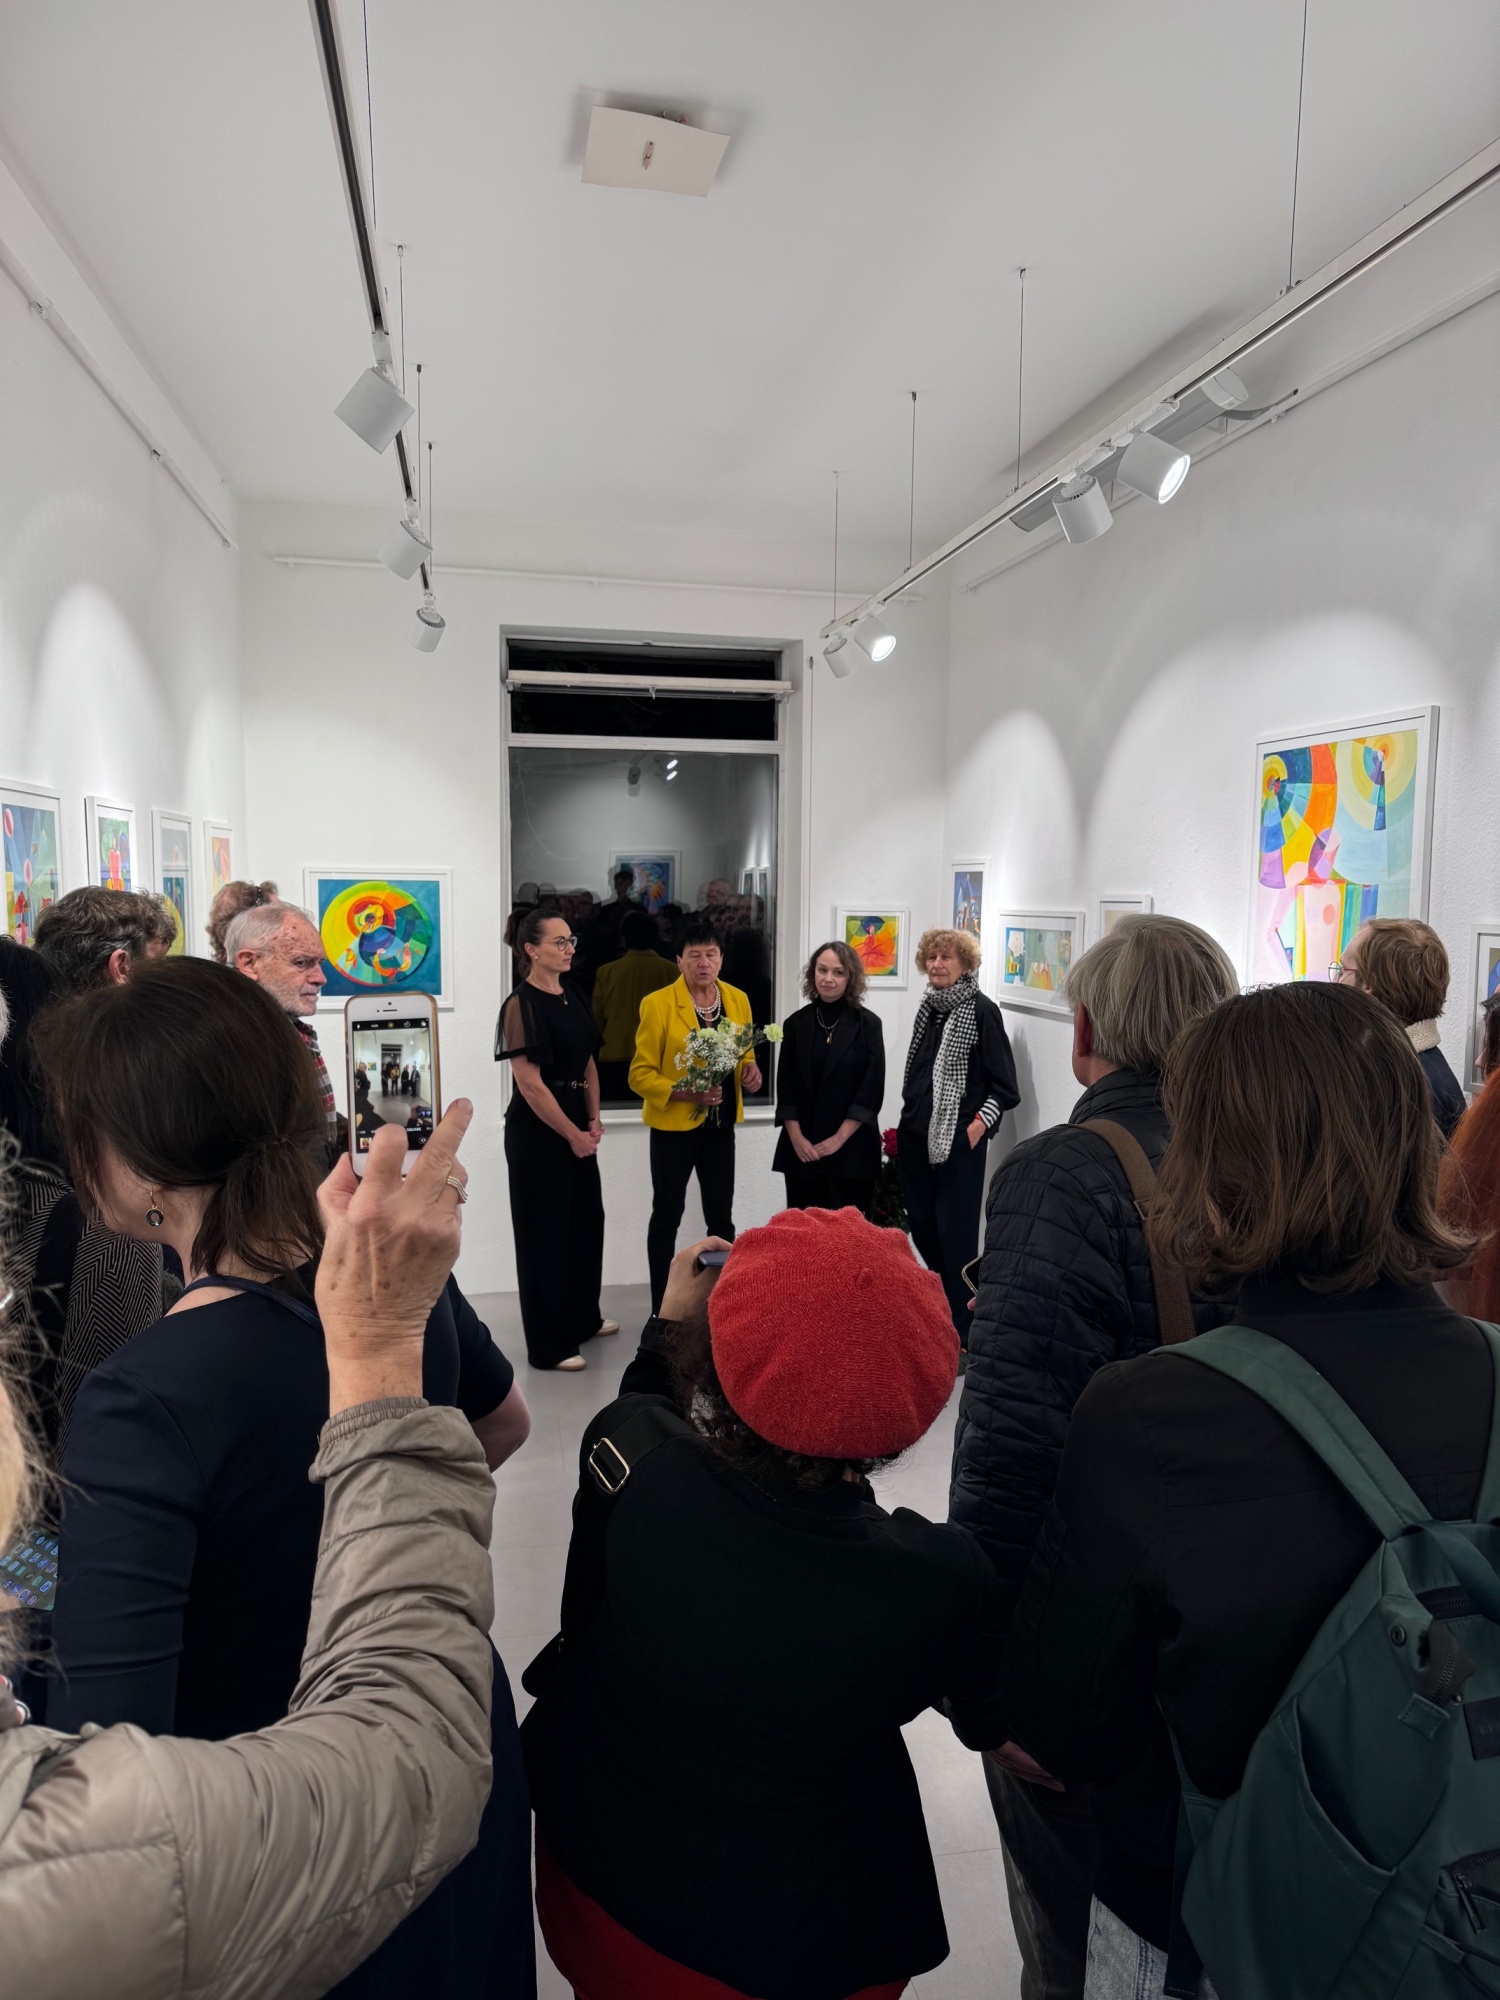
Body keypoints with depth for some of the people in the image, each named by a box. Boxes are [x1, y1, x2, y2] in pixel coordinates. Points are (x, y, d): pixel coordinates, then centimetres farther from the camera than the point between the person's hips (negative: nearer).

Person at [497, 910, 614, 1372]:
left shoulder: (572, 992, 7)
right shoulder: (522, 1004, -16)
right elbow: (530, 1084, -19)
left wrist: (593, 1120, 2)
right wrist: (573, 1135, -14)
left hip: (576, 1122, 8)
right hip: (537, 1130, -8)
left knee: (587, 1220, 17)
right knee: (544, 1230, 3)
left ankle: (583, 1317, 36)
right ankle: (549, 1344, 16)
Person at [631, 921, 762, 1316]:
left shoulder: (738, 999, 3)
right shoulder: (657, 1004, -12)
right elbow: (640, 1074, -11)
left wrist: (751, 1070, -7)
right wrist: (684, 1092, -25)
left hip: (720, 1124, 4)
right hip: (674, 1125, -4)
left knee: (721, 1216, 12)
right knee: (667, 1215, 7)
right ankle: (661, 1308, 18)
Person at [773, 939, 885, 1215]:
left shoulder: (868, 1024, -1)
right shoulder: (796, 1023, 6)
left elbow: (872, 1088, -6)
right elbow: (785, 1086, 4)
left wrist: (839, 1138, -11)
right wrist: (797, 1138, -7)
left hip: (851, 1150, -2)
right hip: (801, 1149, 3)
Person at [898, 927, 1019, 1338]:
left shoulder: (981, 1010, -7)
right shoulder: (928, 1008, 12)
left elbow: (1004, 1086, -8)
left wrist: (978, 1126, -16)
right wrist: (907, 1122, 16)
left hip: (959, 1140, -7)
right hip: (916, 1136, 7)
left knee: (955, 1232, -3)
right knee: (922, 1227, 13)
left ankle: (960, 1331, 7)